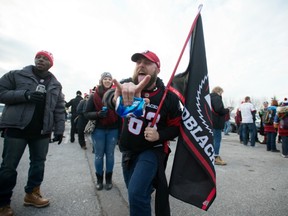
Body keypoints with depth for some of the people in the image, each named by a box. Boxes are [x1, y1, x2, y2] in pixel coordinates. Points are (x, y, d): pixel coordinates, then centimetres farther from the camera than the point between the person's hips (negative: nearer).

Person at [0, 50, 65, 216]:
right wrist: (24, 95, -19)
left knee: (38, 163, 12)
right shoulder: (17, 75, 3)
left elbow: (60, 109, 8)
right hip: (17, 127, -3)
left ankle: (32, 194, 31)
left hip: (42, 131, 3)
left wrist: (59, 130, 3)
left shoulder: (56, 85, 9)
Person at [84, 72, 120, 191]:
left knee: (110, 155, 11)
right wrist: (98, 114, -20)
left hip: (113, 130, 0)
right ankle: (99, 179, 28)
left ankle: (108, 179, 27)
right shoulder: (94, 96, 0)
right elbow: (87, 113, 0)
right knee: (99, 155, 9)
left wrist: (120, 130, -4)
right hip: (98, 130, 0)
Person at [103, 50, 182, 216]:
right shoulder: (127, 85, -12)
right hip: (128, 151, 4)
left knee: (137, 193, -23)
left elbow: (176, 127, -5)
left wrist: (159, 135, -25)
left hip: (152, 150, -3)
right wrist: (117, 97, -58)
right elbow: (108, 96, -34)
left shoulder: (169, 97, -15)